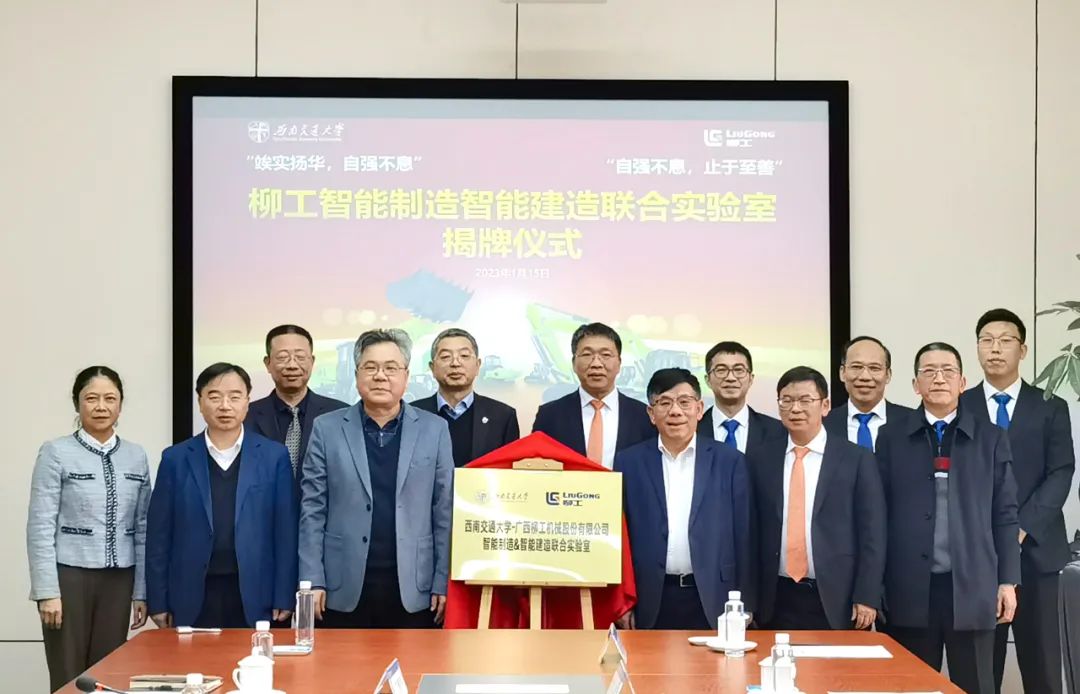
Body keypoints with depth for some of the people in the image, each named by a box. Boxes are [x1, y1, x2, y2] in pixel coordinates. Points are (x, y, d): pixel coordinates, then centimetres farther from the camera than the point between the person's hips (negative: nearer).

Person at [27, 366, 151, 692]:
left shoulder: (136, 456, 6)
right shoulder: (56, 453, -5)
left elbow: (143, 528, 9)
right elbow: (41, 527, -7)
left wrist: (141, 591, 7)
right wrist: (48, 591, -12)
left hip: (118, 580, 3)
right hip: (70, 577, -3)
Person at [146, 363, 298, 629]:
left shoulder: (274, 456, 3)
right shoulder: (175, 459, 5)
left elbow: (285, 532, 2)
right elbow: (159, 534, 5)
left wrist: (284, 597, -2)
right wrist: (158, 602, 1)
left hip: (254, 596, 0)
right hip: (193, 597, 1)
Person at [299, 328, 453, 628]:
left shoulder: (434, 429, 5)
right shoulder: (327, 429, 4)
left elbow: (444, 511, 4)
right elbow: (313, 511, 3)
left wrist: (443, 581, -1)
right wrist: (313, 581, -3)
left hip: (413, 593, 0)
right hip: (345, 592, 0)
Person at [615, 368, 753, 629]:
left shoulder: (730, 461, 4)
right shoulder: (628, 462, 5)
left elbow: (743, 537, 4)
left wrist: (744, 608, 1)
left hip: (712, 601, 0)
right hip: (651, 604, 0)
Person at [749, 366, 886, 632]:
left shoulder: (856, 459, 0)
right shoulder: (761, 459, 7)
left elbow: (872, 533, -1)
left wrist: (867, 598, -7)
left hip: (837, 601, -2)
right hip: (777, 600, 2)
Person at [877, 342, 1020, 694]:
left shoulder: (991, 439, 6)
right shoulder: (892, 438, 5)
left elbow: (1004, 515, 6)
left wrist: (1008, 581, 1)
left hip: (972, 587, 0)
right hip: (910, 590, 0)